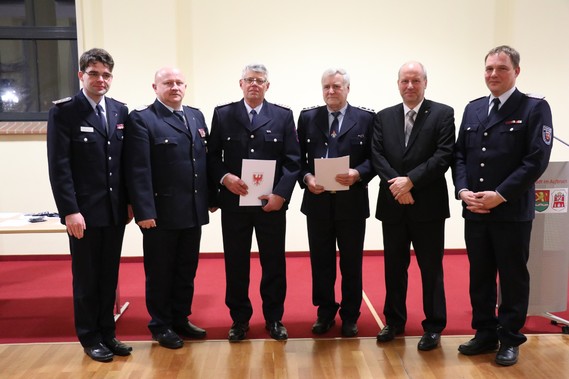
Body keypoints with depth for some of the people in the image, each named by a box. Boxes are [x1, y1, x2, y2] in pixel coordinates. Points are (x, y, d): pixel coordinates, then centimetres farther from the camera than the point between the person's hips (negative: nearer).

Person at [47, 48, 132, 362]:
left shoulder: (120, 111, 8)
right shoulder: (63, 112, -6)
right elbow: (59, 167, -12)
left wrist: (130, 201, 7)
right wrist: (70, 211, -17)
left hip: (115, 210, 5)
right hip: (83, 211, -4)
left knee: (109, 276, 13)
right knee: (86, 277, 8)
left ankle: (107, 332, 27)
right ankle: (89, 337, 23)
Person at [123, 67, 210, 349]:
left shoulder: (196, 116, 13)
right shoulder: (141, 119, -7)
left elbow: (205, 159, 12)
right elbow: (138, 170, -14)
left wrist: (212, 196, 7)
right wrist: (144, 211, -19)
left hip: (193, 210, 6)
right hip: (161, 212, -6)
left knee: (187, 270, 16)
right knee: (160, 272, 8)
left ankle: (180, 319, 31)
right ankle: (161, 325, 23)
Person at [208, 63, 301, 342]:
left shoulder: (283, 116, 5)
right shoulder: (222, 114, 6)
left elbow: (292, 160, 0)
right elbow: (212, 156, 4)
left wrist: (281, 194, -12)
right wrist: (225, 177, -14)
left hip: (272, 202, 0)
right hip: (233, 202, 1)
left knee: (274, 263, 7)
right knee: (235, 263, 8)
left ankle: (274, 319, 23)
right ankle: (239, 319, 22)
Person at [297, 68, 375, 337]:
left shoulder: (366, 118, 2)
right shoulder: (307, 117, 7)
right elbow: (298, 157, 6)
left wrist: (358, 174, -19)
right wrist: (306, 178, -12)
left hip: (352, 202, -1)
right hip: (317, 201, 2)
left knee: (351, 262, 9)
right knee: (321, 261, 10)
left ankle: (350, 316, 24)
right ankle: (325, 313, 26)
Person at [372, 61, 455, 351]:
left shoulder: (443, 113, 0)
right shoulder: (384, 117, 10)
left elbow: (444, 155, -11)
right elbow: (377, 155, 2)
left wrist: (410, 181, -18)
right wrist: (395, 184, -14)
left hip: (428, 205, -3)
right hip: (393, 204, 4)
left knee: (431, 268, 5)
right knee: (394, 267, 13)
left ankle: (433, 327, 19)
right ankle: (394, 321, 28)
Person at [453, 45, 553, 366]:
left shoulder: (535, 108, -3)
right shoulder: (473, 109, 13)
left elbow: (537, 160, -12)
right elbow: (460, 154, 11)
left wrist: (500, 195, -17)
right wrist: (463, 190, -5)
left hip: (512, 212, -5)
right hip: (475, 211, 5)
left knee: (513, 277, 7)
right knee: (480, 276, 12)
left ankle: (510, 339, 22)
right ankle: (485, 334, 27)